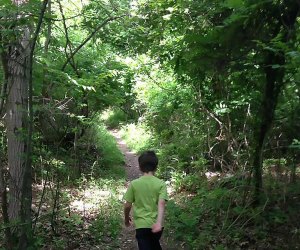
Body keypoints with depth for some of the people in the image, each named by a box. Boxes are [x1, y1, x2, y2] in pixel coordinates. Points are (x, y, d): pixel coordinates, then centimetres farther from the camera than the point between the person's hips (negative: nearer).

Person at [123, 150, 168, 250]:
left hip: (142, 225, -2)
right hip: (156, 225, 2)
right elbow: (161, 204, -19)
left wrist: (126, 218, 15)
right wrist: (159, 222, -27)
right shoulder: (161, 184, -6)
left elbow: (127, 205, -2)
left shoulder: (134, 184, -6)